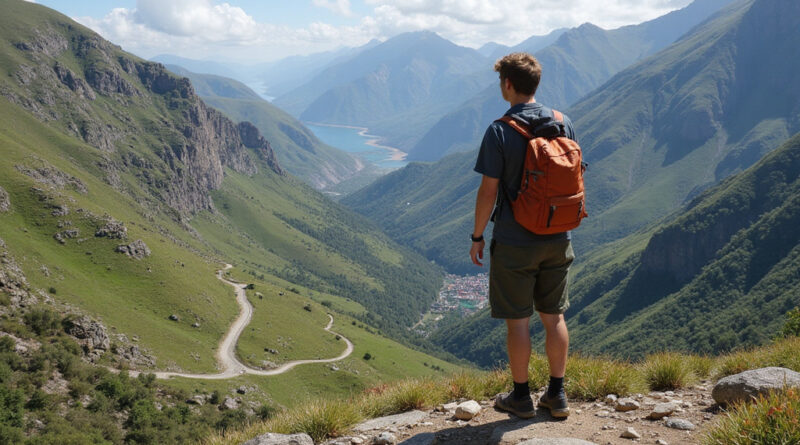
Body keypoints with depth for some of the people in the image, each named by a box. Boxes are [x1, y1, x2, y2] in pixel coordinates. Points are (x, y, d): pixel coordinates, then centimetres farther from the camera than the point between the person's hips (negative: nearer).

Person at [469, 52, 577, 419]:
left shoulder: (500, 131, -14)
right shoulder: (563, 123, 1)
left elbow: (489, 190, -13)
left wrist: (477, 236, -2)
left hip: (514, 242, -5)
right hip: (557, 240, 5)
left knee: (517, 321, 6)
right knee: (554, 317, 14)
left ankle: (521, 397, 18)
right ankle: (557, 395, 23)